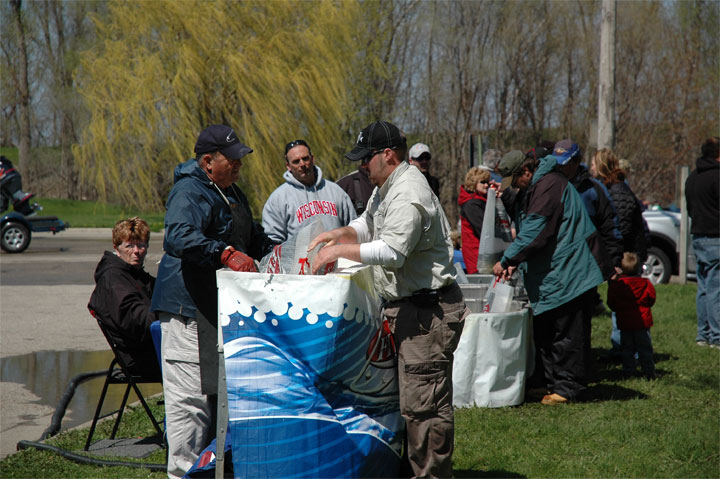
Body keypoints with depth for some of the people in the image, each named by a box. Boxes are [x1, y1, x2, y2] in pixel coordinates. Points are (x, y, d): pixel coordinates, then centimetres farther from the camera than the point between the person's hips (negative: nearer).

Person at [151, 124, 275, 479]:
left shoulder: (230, 192, 17)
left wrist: (269, 248, 17)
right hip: (188, 307, -11)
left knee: (217, 388, 18)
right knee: (191, 395, -10)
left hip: (220, 307, 11)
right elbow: (179, 237, -35)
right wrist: (226, 254, -42)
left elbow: (249, 234, 35)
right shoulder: (189, 193, -16)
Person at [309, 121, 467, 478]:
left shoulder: (409, 195, -19)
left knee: (423, 403, -10)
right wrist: (338, 234, 10)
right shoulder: (386, 187, 16)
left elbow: (392, 251, -28)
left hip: (428, 312, -11)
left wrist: (339, 251, -20)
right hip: (408, 308, 11)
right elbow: (368, 226, 30)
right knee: (414, 399, 14)